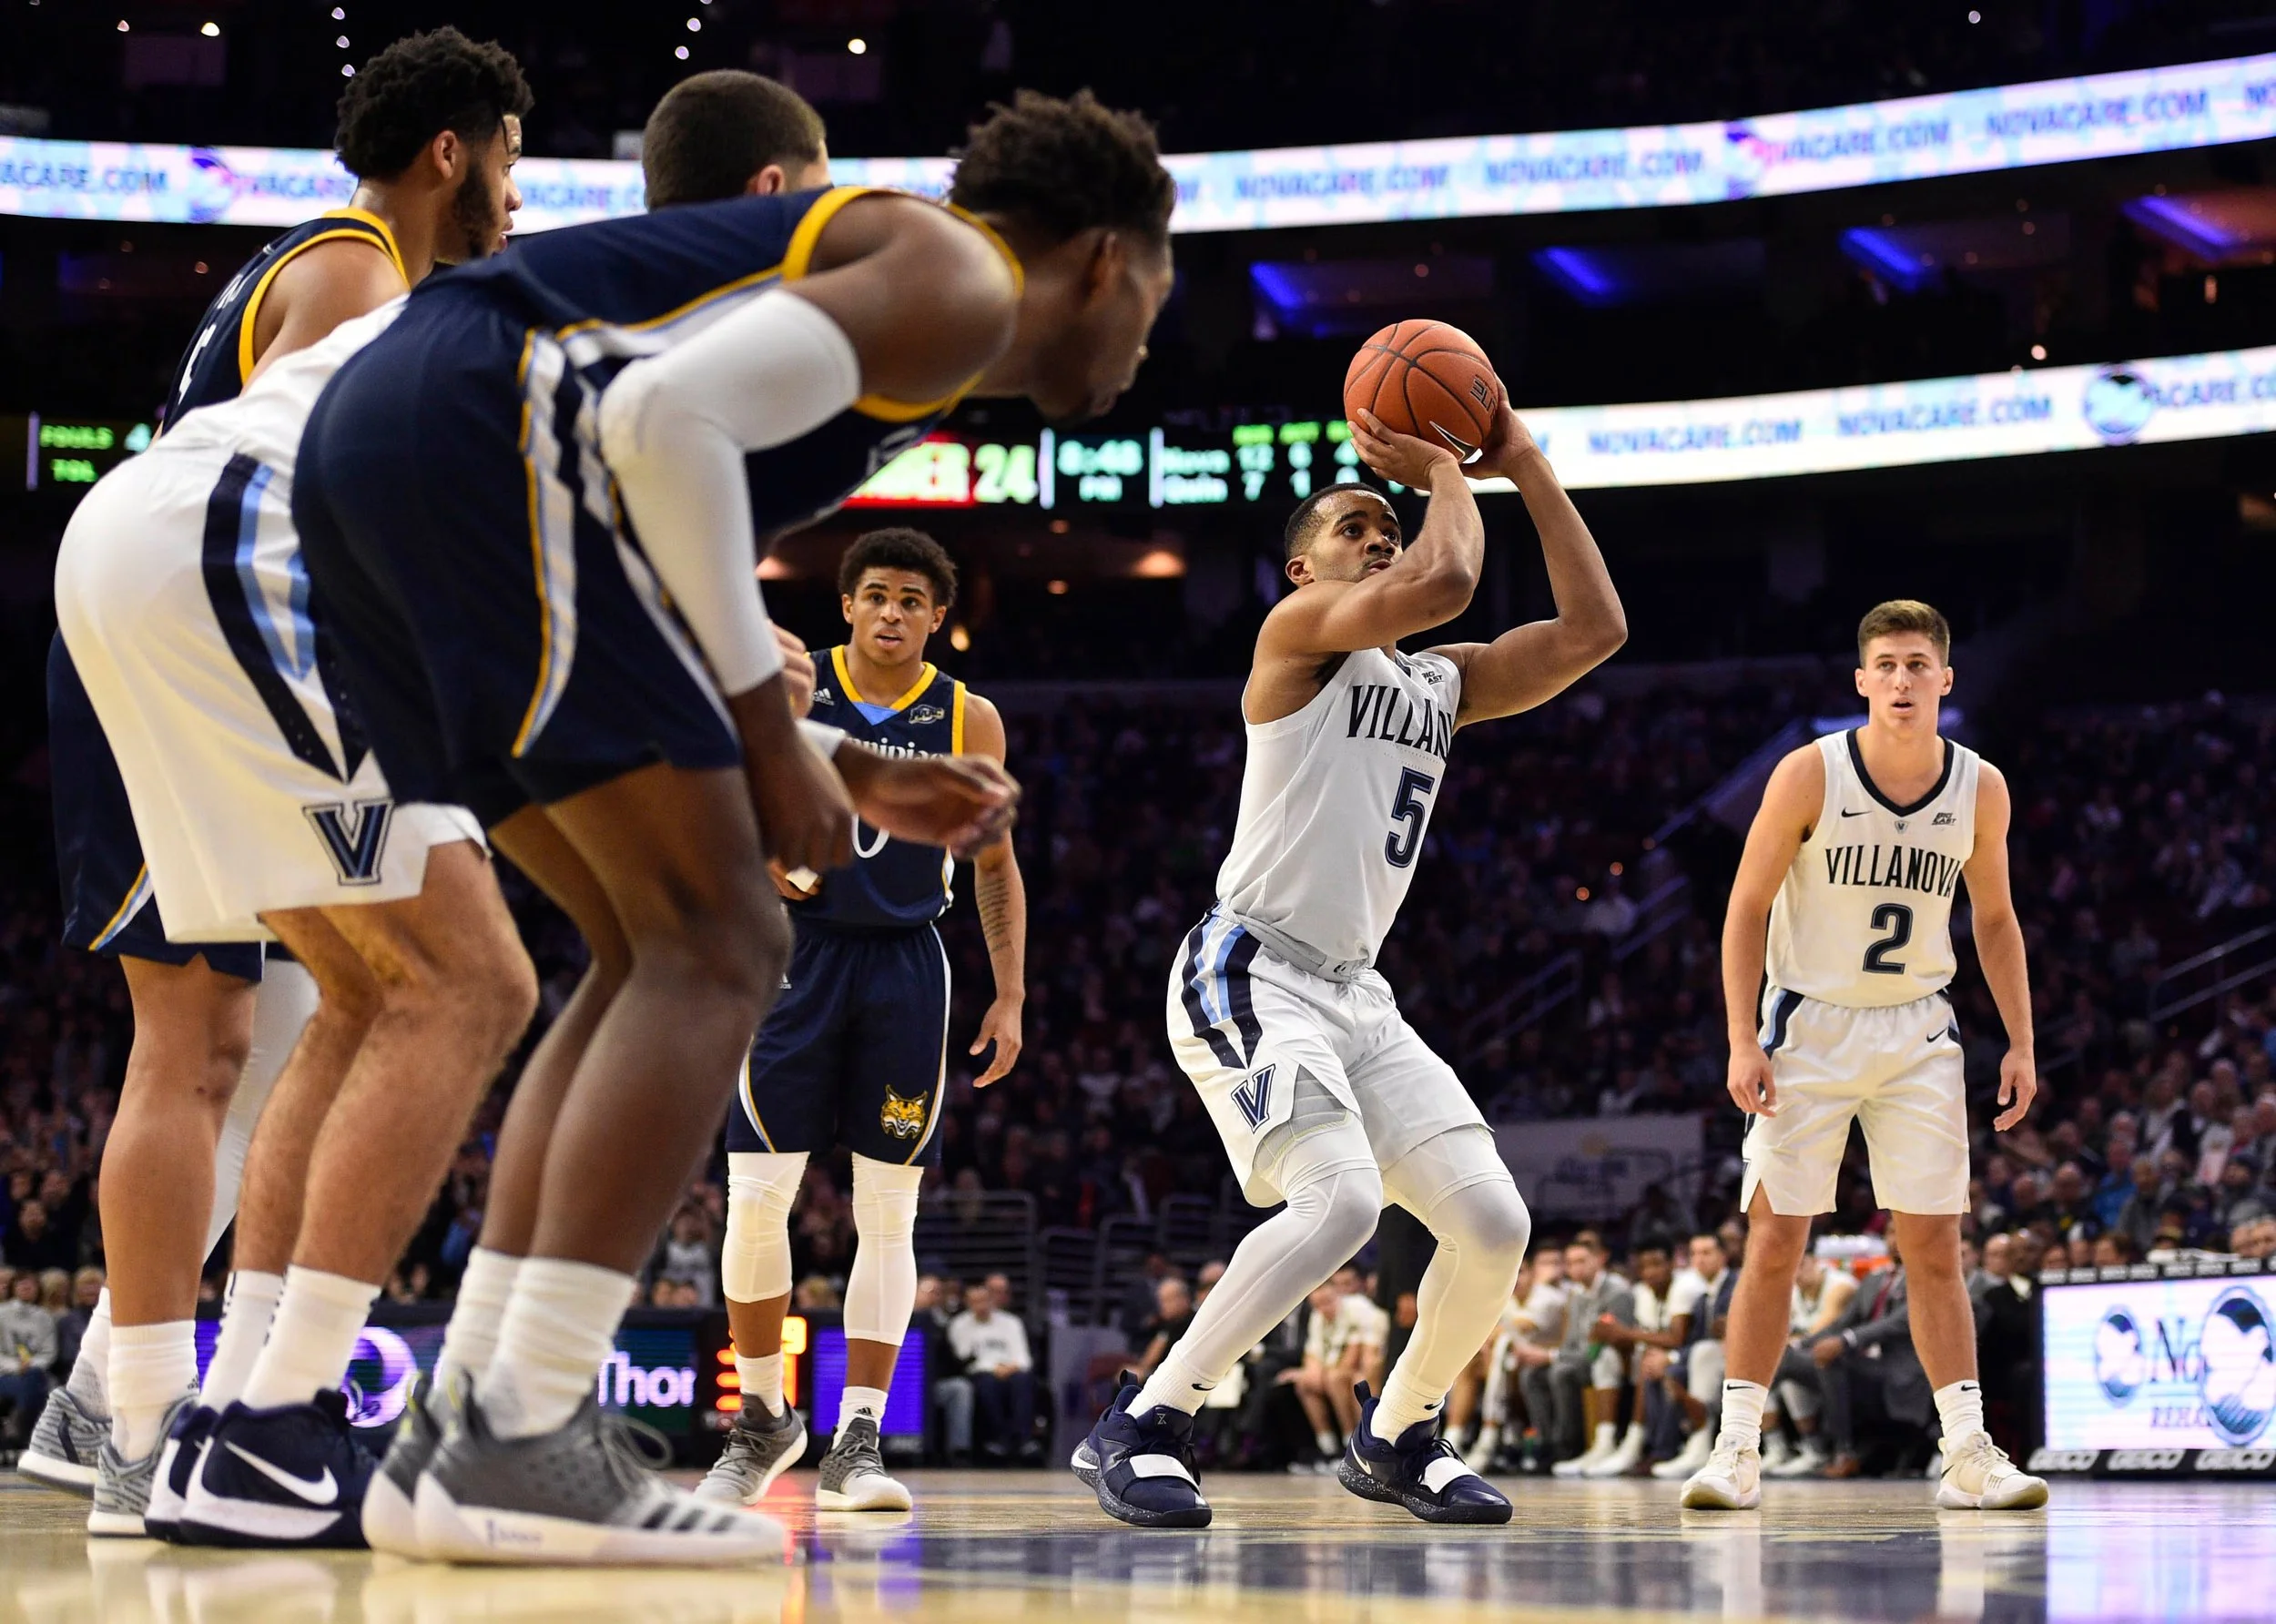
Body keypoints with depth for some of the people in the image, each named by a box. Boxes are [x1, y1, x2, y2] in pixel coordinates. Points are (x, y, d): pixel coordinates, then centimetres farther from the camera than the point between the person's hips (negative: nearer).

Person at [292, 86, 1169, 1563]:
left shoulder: (876, 285, 31)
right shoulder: (961, 278, 1)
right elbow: (669, 415, -15)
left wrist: (863, 786, 28)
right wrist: (770, 739, -9)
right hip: (486, 428, -10)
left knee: (663, 960, 14)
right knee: (718, 955, -8)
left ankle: (462, 1440, 10)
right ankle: (520, 1446, -17)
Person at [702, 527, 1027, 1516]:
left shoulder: (969, 721, 3)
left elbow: (996, 865, 12)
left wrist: (1010, 996, 6)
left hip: (904, 966, 1)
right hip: (796, 952, -1)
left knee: (888, 1212, -2)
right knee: (756, 1198, -6)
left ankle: (856, 1440, 1)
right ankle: (763, 1419, 11)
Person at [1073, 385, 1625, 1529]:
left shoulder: (1440, 685, 18)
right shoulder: (1300, 633, -4)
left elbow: (1593, 630, 10)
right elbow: (1444, 582, -21)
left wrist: (1526, 469, 11)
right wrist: (1445, 475, -3)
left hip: (1354, 996, 8)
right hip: (1250, 977, -8)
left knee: (1493, 1225, -1)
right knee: (1342, 1197, -28)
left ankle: (1394, 1439, 21)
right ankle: (1139, 1429, -19)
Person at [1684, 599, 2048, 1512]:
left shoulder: (1980, 789, -3)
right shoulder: (1810, 776, -13)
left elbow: (1994, 918, 10)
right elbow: (1746, 908, -7)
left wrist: (2021, 1042, 5)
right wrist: (1742, 1043, -14)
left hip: (1917, 1032, 2)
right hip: (1809, 1025, -2)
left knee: (1932, 1245, -1)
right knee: (1776, 1240, -4)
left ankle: (1969, 1455, 0)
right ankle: (1737, 1452, 0)